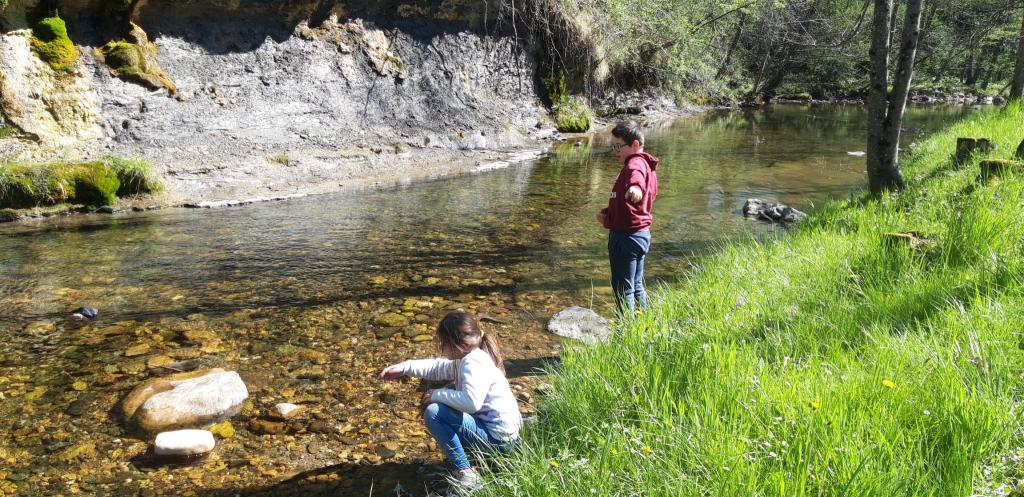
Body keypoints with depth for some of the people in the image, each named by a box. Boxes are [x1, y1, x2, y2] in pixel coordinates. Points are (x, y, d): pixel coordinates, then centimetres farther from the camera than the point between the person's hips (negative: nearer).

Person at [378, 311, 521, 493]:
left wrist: (438, 395, -22)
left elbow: (471, 402, -37)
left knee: (433, 413, -19)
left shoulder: (474, 364, -23)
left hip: (497, 438, -11)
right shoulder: (467, 357, 8)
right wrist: (403, 368, 12)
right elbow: (438, 367, 21)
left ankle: (466, 474, -14)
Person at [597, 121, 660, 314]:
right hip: (641, 233, 10)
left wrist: (635, 186, -67)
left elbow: (636, 174, -46)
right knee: (636, 287, 20)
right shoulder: (646, 164, 15)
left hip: (626, 236, -10)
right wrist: (608, 213, 12)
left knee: (623, 289, -1)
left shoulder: (636, 163, -18)